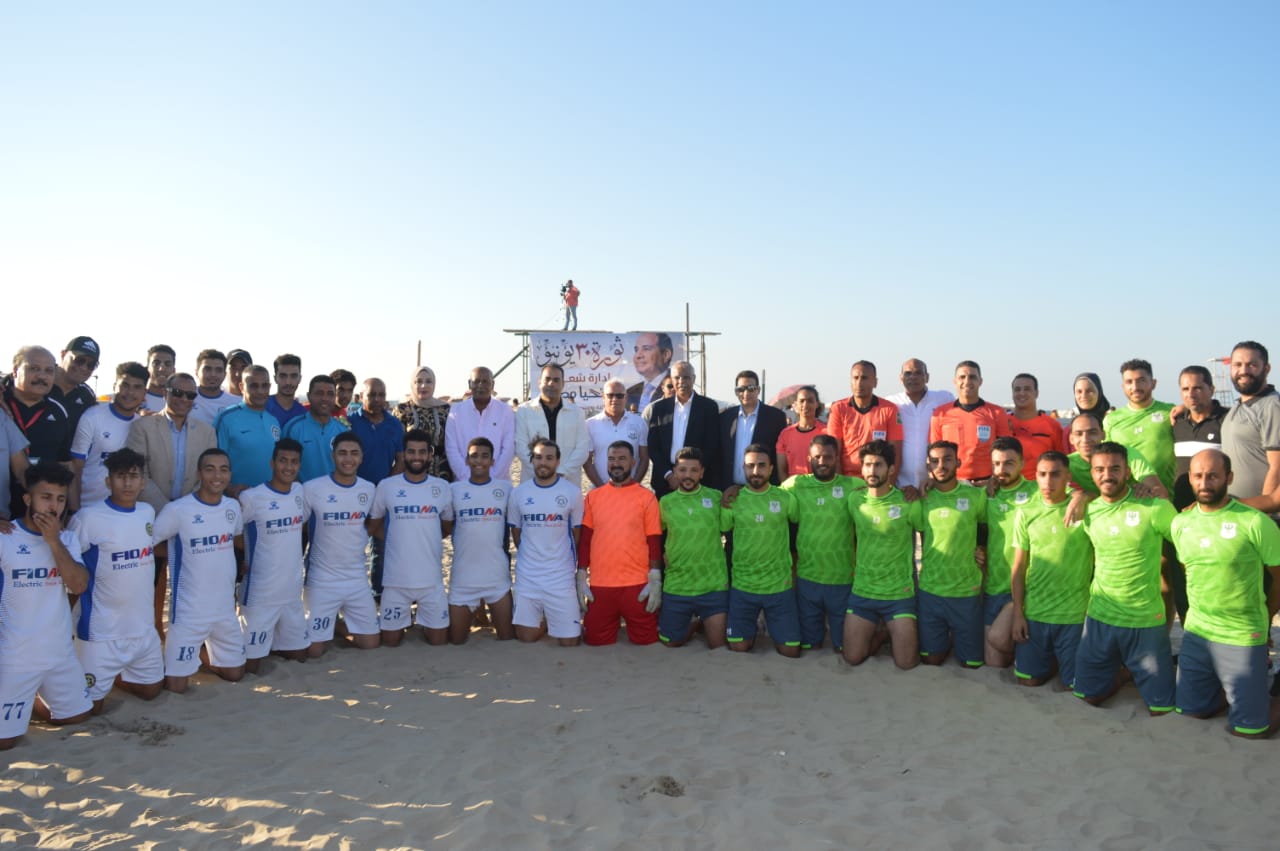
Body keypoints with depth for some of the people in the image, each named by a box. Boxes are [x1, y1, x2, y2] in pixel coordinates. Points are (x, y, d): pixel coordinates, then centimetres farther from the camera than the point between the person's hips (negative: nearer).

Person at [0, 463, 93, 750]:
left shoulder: (67, 539, 2)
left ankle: (35, 699, 40)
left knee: (77, 715, 18)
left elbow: (79, 585, -12)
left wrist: (53, 541, -17)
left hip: (61, 653, 4)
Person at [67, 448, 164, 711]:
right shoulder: (89, 517, -17)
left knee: (151, 690, 18)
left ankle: (115, 675, 42)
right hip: (102, 629, -6)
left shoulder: (148, 512, 3)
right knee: (90, 704, 4)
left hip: (143, 625, 6)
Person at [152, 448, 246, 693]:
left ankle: (202, 654, 42)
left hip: (226, 608, 5)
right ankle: (163, 662, 29)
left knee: (235, 674, 17)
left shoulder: (233, 507, 1)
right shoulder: (177, 510, -17)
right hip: (189, 611, -5)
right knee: (175, 686, -1)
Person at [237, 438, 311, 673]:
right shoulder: (251, 497, -16)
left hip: (292, 592, 6)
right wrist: (239, 563, -5)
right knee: (250, 665, 1)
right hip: (260, 594, -6)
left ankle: (271, 644, 40)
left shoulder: (301, 492, 2)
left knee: (299, 655, 17)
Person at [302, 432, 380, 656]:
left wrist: (360, 540, 4)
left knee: (370, 643, 7)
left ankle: (343, 626, 35)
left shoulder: (369, 489, 0)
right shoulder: (311, 489, -13)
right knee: (314, 650, 0)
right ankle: (332, 625, 32)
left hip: (358, 578, 3)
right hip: (322, 580, -3)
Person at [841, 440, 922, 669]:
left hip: (900, 594, -3)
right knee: (852, 658, 3)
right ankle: (879, 633, 32)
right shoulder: (853, 500, -2)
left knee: (906, 662, -2)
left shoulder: (908, 504, -12)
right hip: (861, 592, 3)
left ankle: (894, 632, 29)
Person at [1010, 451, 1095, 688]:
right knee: (1029, 679, 9)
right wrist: (1017, 613, 1)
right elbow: (1019, 568, 4)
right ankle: (1050, 661, 39)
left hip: (1075, 616, -2)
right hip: (1034, 613, 2)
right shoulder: (1025, 513, 0)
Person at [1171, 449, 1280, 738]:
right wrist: (1201, 614, 10)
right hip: (1195, 634, 5)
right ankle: (1221, 688, 40)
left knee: (1248, 728, 4)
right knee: (1189, 711, 13)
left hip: (1243, 638, -4)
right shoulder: (1180, 523, 2)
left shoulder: (1255, 522, -15)